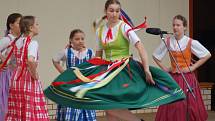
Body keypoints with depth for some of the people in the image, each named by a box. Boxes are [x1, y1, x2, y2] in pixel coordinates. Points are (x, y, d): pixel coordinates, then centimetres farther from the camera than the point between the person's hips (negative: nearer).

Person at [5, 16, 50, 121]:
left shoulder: (17, 42, 9)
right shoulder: (32, 43, -13)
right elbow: (30, 61, -28)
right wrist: (34, 75, -15)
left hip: (16, 78, 7)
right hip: (29, 80, -7)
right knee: (31, 113, -4)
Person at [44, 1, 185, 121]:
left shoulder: (124, 27, -9)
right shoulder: (100, 31, 7)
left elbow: (140, 47, -19)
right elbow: (98, 56, 17)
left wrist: (146, 70, -27)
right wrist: (89, 73, 14)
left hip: (124, 70, -5)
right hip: (107, 70, 6)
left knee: (111, 108, -22)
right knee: (109, 109, 2)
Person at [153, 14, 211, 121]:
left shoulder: (191, 43, -6)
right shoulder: (168, 41, 1)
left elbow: (207, 55, -1)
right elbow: (155, 56, 14)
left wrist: (192, 67, -4)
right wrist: (164, 68, 4)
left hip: (187, 77, -2)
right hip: (173, 77, 2)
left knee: (191, 107, -2)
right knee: (171, 107, -4)